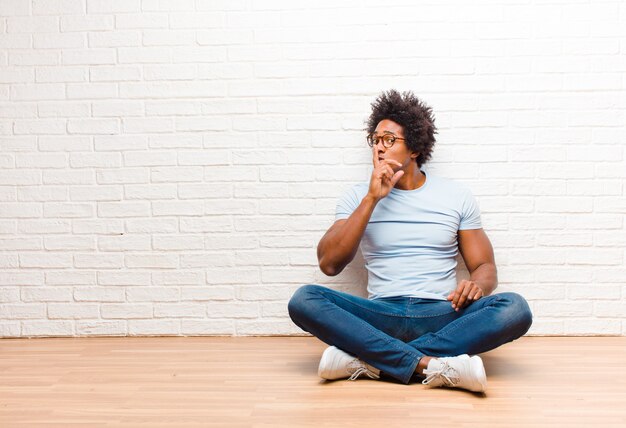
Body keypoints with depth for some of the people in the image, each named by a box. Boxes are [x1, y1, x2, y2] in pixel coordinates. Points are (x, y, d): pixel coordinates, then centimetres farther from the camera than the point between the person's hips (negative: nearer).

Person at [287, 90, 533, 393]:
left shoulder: (456, 197, 11)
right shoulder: (358, 198, 9)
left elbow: (485, 267, 12)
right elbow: (329, 264, -4)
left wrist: (477, 285, -14)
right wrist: (372, 199, -9)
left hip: (443, 316, 1)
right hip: (381, 317, 0)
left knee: (515, 309, -28)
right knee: (304, 300, -26)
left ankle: (369, 360, -29)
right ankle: (430, 365, -33)